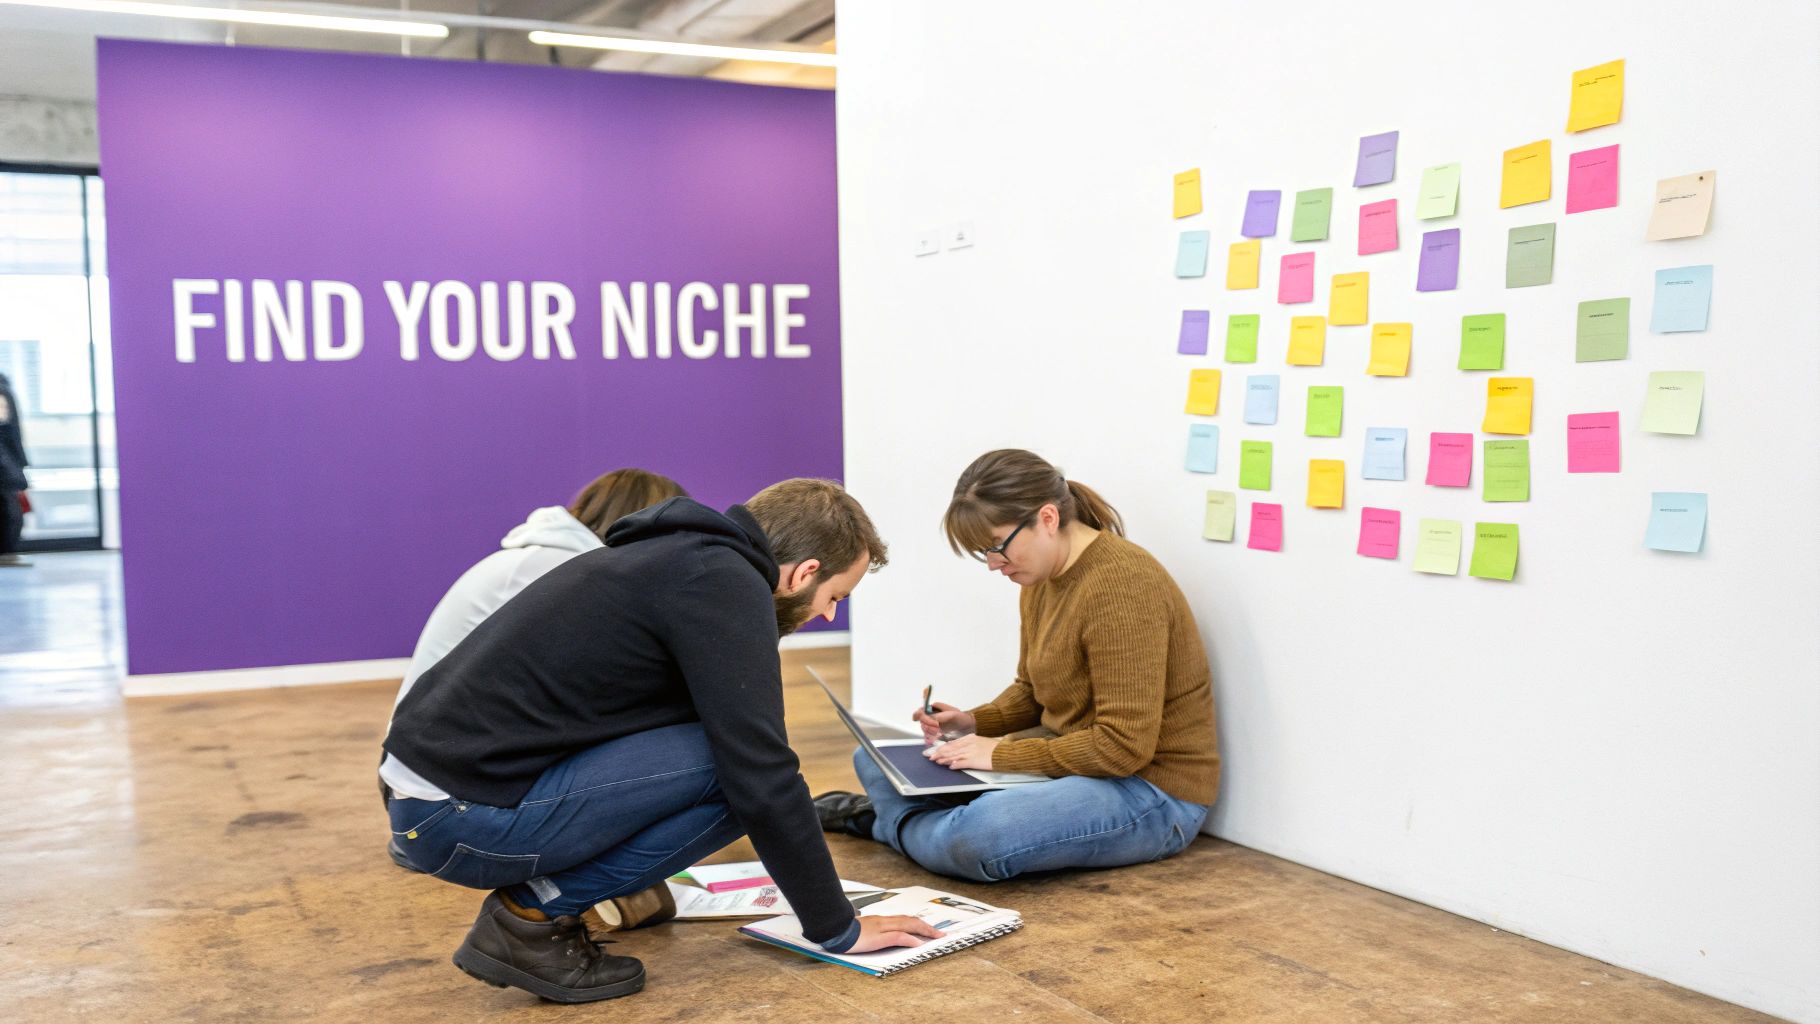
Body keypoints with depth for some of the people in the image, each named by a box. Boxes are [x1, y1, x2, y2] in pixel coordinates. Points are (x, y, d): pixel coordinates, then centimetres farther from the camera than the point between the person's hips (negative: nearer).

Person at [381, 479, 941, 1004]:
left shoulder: (682, 557, 16)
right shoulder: (723, 583, -12)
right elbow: (761, 778, -16)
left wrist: (643, 871, 45)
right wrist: (837, 927, -3)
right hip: (466, 815, -10)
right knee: (731, 770, -13)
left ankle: (532, 887, 13)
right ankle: (534, 915, -3)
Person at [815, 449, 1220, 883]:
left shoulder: (1121, 586, -25)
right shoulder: (1042, 578, 3)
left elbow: (1124, 746, -27)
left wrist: (1001, 753, -21)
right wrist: (975, 722, -2)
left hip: (1153, 789, -9)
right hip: (1073, 762, 9)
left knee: (979, 836, -33)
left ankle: (888, 819, -6)